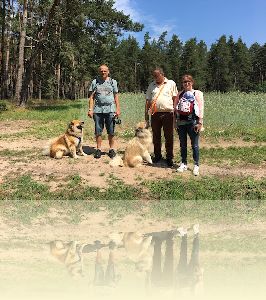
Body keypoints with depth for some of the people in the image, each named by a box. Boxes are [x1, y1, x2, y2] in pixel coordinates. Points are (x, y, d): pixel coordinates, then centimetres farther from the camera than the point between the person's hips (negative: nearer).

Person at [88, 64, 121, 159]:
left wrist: (118, 109, 2)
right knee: (98, 131, 3)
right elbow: (91, 97, 8)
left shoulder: (113, 82, 12)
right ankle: (98, 149, 12)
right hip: (98, 110, 0)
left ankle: (111, 149, 12)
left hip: (110, 109, 0)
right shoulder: (95, 82, 10)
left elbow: (116, 97, 11)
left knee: (111, 132, 2)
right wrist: (90, 109, -2)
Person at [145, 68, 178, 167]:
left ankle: (169, 158, 11)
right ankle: (157, 155, 23)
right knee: (156, 137, 9)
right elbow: (147, 101, 13)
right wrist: (146, 116, 8)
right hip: (155, 114, 3)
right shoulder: (151, 85, 13)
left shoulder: (171, 83, 7)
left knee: (169, 137, 2)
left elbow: (175, 99, 5)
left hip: (168, 114, -2)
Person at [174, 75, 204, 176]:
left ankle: (196, 165, 8)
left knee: (194, 145, 0)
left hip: (193, 122, -4)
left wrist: (200, 122, -13)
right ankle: (183, 164, 22)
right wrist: (175, 121, 6)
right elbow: (175, 107, 15)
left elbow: (201, 108, -5)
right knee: (183, 144, 11)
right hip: (181, 122, 4)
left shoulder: (197, 93, 2)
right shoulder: (180, 94, 15)